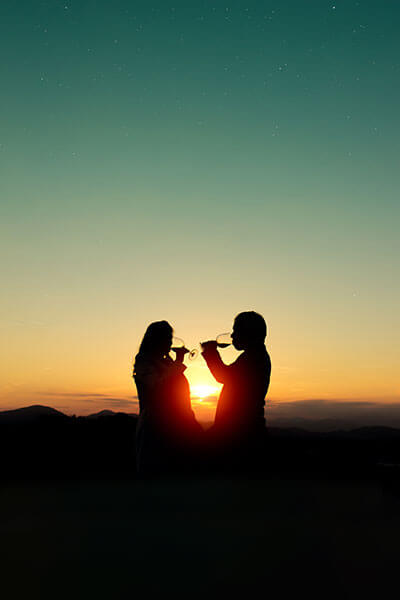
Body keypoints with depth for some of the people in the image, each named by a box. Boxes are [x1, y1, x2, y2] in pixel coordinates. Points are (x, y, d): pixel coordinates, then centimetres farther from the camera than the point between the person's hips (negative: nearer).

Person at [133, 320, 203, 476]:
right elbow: (157, 385, -21)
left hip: (173, 425, 8)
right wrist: (178, 362, -17)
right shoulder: (143, 362, -5)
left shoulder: (165, 362, 20)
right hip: (155, 426, -8)